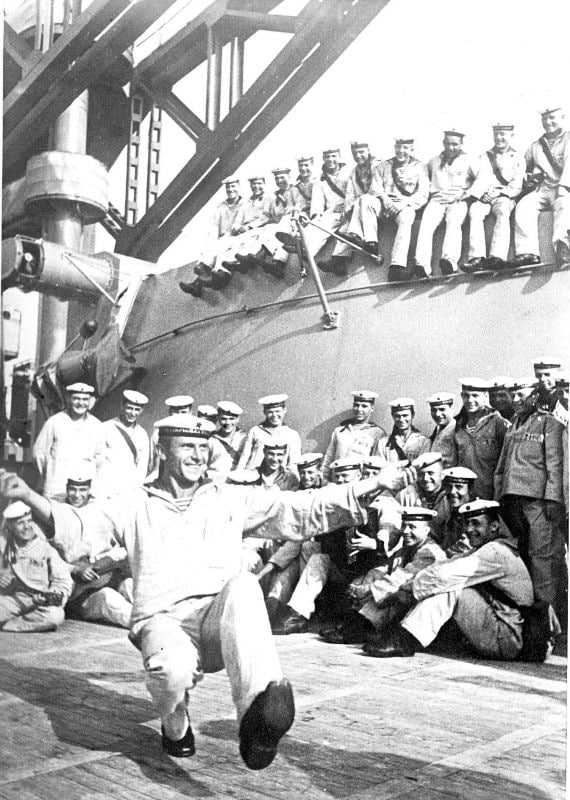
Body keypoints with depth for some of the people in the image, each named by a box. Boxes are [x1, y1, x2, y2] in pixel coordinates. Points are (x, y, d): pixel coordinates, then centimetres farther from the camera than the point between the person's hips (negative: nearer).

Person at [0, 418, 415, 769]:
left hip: (221, 620, 1)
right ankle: (176, 725, 1)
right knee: (174, 666, -35)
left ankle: (260, 707, -50)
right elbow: (78, 529, 3)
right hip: (163, 619, 0)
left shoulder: (231, 499, 16)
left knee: (243, 584, -33)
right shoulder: (136, 505, 16)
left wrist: (374, 485, -2)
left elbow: (305, 510, 9)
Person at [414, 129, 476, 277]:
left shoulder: (468, 161, 15)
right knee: (426, 223, -29)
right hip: (437, 200, 2)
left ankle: (450, 260, -57)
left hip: (458, 202, -2)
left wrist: (464, 193, -2)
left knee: (453, 222, -35)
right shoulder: (434, 162, 23)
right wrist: (430, 192, 11)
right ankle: (422, 265, -46)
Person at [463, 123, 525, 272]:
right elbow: (480, 179, 11)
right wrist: (481, 194, -10)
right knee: (474, 211, -32)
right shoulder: (485, 156, 25)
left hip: (505, 197, -2)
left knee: (503, 212, -37)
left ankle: (498, 257, -51)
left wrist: (499, 193, -11)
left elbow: (516, 185, 4)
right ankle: (477, 257, -43)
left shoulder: (518, 158, 16)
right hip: (484, 197, 2)